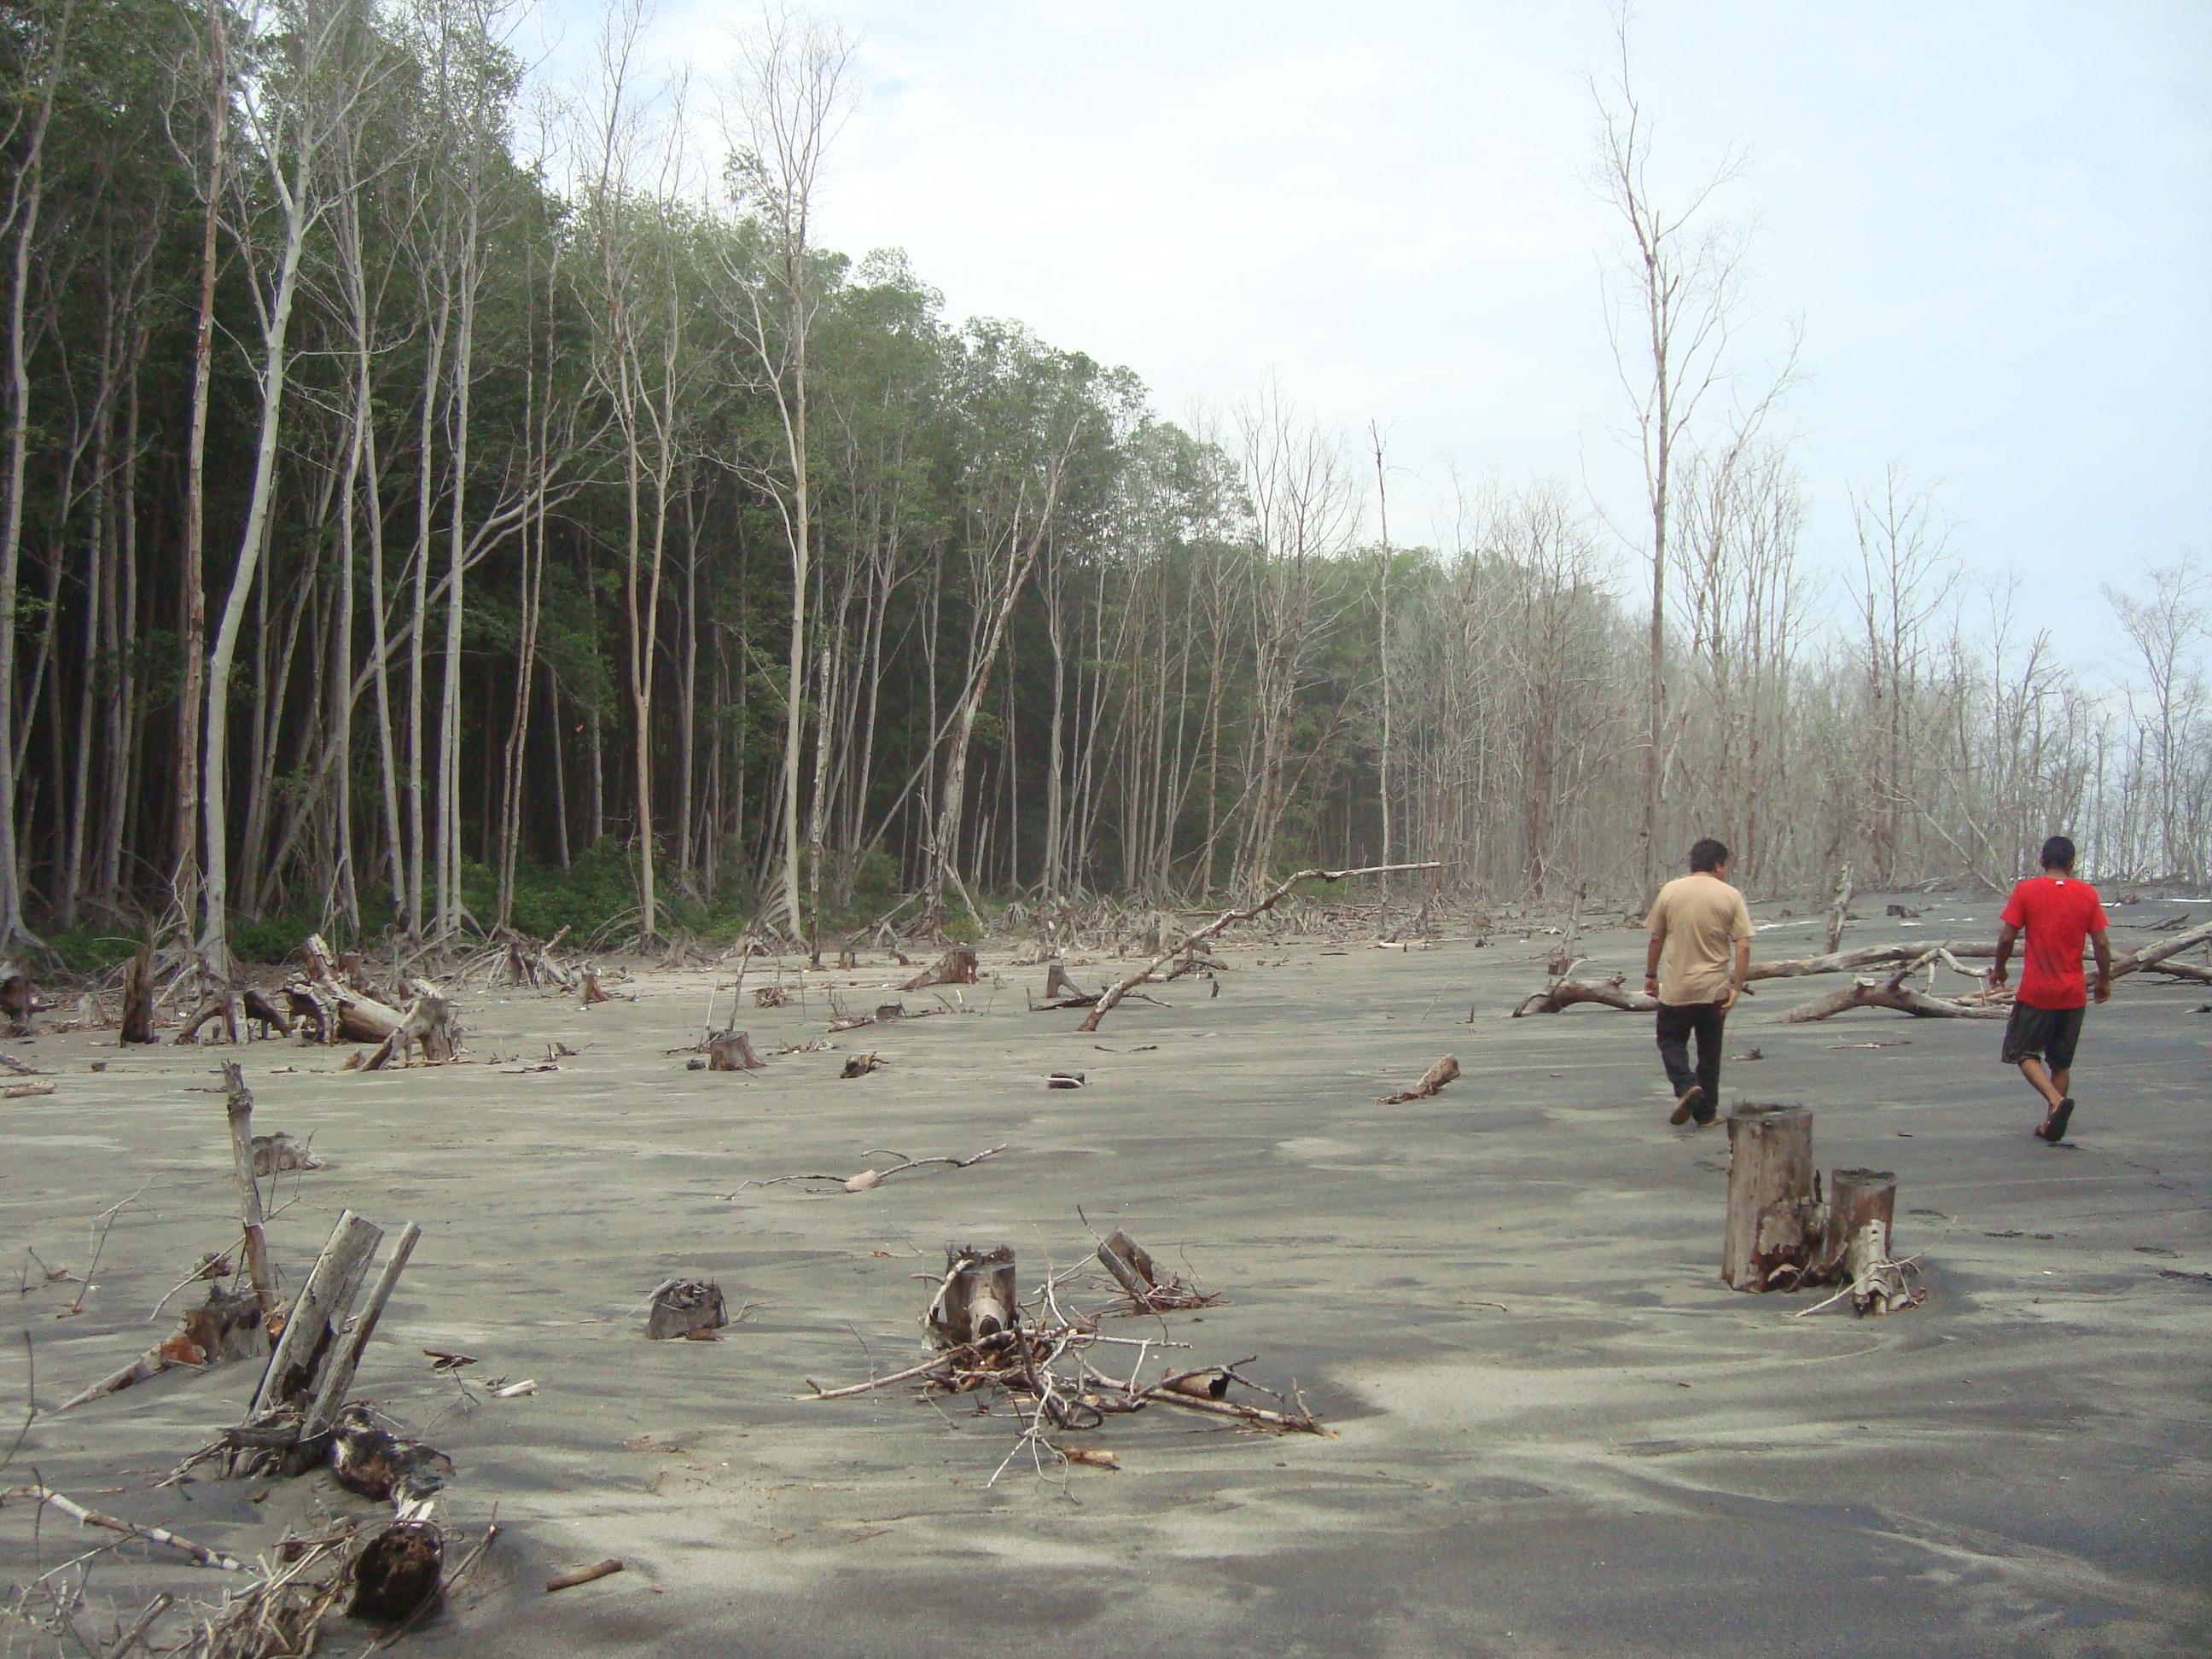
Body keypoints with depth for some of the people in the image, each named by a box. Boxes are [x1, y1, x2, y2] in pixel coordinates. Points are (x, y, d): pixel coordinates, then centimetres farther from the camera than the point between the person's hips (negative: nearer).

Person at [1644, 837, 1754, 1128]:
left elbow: (1656, 940, 4)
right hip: (1714, 989, 0)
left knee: (1671, 1040, 14)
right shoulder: (1730, 896, -3)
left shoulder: (1670, 891, -1)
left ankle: (1686, 1085, -11)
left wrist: (1651, 976, 15)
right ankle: (1706, 1112, 16)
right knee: (1709, 1051, 12)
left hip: (1676, 987, 0)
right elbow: (1743, 946, -9)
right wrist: (1737, 986, -5)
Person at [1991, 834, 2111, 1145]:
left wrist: (1999, 969, 9)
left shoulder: (2026, 890, -6)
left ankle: (2056, 1100, -16)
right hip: (2073, 993, 3)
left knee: (2024, 1052, 8)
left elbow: (2007, 937, -8)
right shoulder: (2087, 893, 1)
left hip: (2035, 991, -3)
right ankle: (2051, 1125, 14)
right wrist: (2104, 980, 14)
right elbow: (2101, 944, 0)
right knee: (2061, 1062, 15)